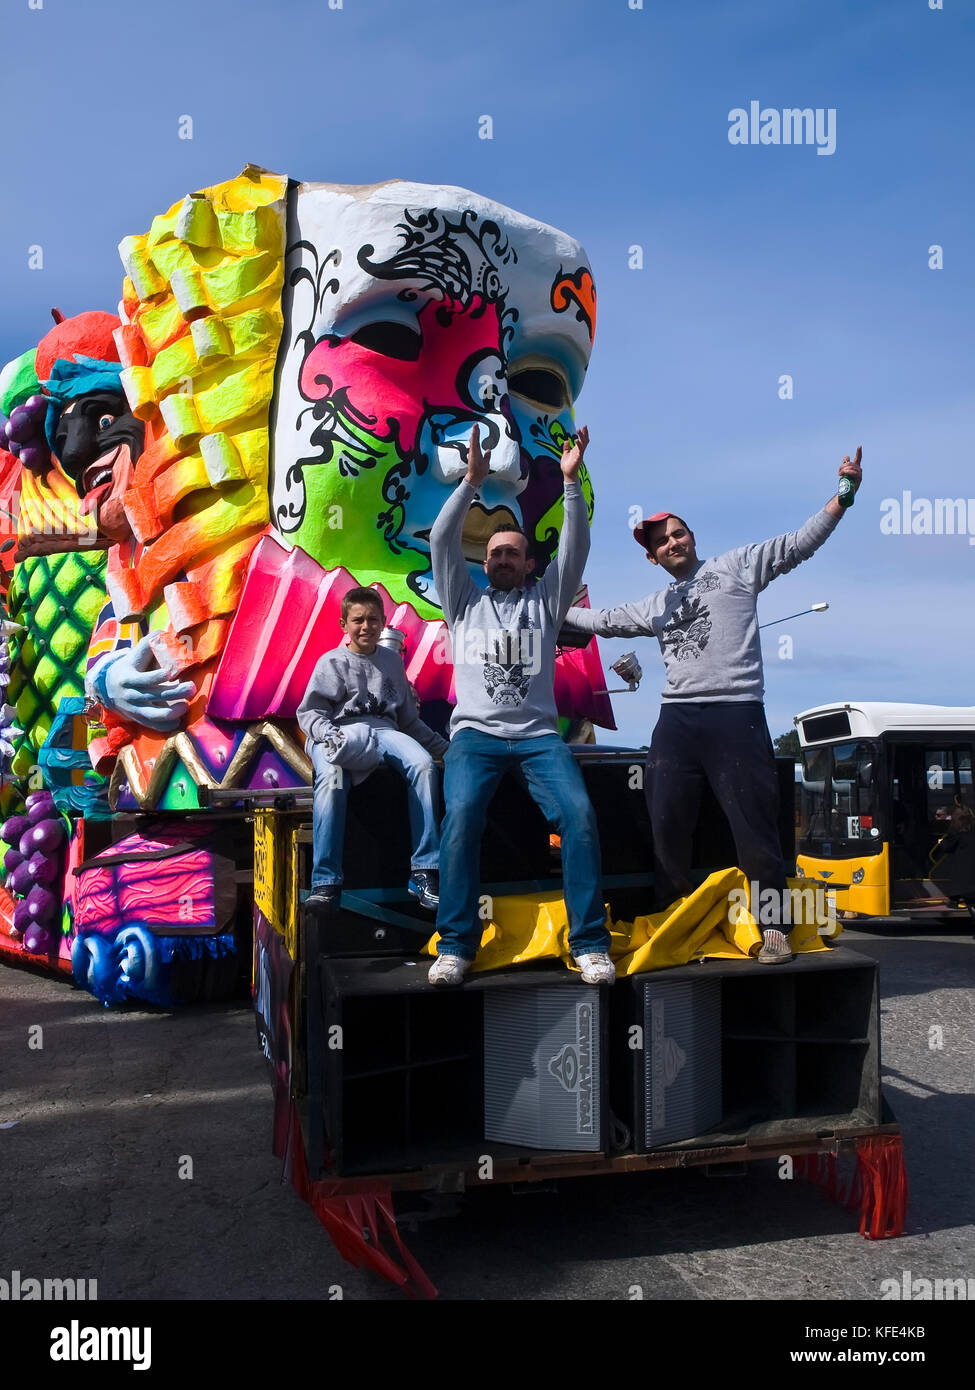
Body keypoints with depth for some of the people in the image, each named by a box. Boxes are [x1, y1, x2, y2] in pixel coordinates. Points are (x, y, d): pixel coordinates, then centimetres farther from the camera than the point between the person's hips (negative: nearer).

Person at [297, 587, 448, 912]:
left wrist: (445, 748, 21)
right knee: (331, 778, -37)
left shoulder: (392, 662, 20)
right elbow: (309, 711, 3)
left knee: (423, 764, -28)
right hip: (339, 732, -3)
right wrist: (328, 735, -18)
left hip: (383, 730, 3)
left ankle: (424, 872, -26)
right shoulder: (332, 662, 10)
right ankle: (325, 882, -33)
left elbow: (410, 720, 26)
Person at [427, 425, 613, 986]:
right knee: (461, 817, -27)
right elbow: (443, 540, 7)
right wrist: (473, 482, -3)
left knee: (579, 813, -23)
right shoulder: (465, 601, 19)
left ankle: (590, 944, -17)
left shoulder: (545, 600, 19)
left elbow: (576, 547, 7)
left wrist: (571, 481, -3)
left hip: (538, 735, 1)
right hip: (475, 734, 0)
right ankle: (456, 945, -20)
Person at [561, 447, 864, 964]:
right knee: (667, 825, 6)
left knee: (754, 825, -4)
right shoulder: (656, 605, 24)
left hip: (736, 714, -5)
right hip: (676, 718, 5)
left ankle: (775, 926, 8)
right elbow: (606, 620, 35)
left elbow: (799, 543, 3)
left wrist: (842, 495, -8)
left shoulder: (735, 566, 9)